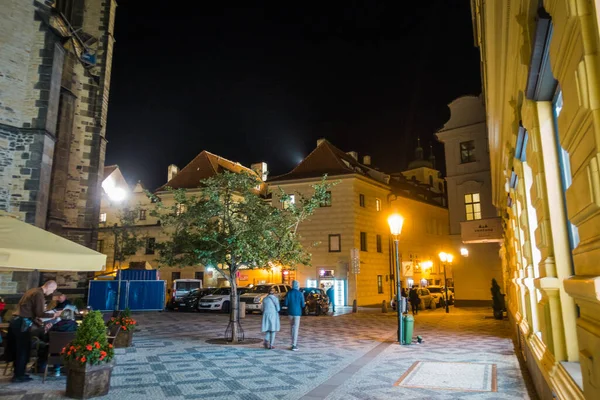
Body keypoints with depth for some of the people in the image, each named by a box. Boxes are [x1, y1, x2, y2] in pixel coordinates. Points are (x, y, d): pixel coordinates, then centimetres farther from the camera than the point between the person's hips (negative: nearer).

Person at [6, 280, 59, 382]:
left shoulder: (33, 291, 17)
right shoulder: (39, 294, -13)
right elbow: (39, 313, -17)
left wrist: (40, 324, 20)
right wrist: (54, 314, -5)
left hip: (16, 320, 10)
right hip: (22, 323, -10)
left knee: (18, 348, 16)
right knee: (23, 349, -1)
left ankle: (18, 373, 25)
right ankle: (19, 376, 6)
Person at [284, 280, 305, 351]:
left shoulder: (289, 293, -3)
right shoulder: (300, 294, -8)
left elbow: (286, 303, -4)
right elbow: (303, 305, -6)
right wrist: (304, 304, 16)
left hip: (290, 312, 3)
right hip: (297, 313, -3)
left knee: (293, 327, 17)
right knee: (296, 328, -1)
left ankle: (294, 343, 22)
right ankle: (294, 345, -4)